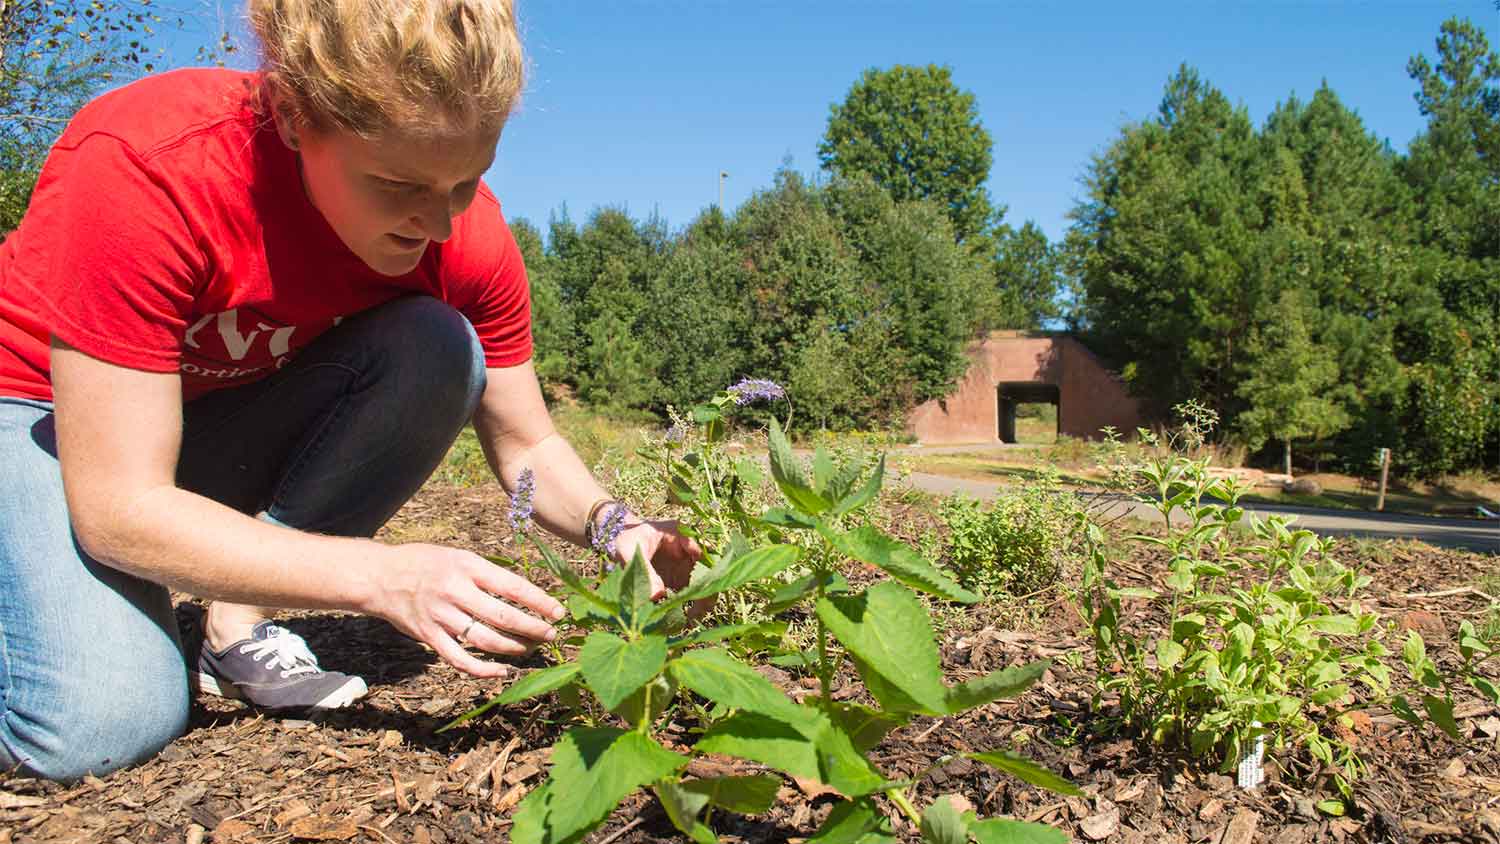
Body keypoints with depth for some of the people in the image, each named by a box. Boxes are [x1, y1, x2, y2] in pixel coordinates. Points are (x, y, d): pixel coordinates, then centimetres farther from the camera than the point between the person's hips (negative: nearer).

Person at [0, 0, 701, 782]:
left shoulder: (468, 238, -21)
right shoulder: (145, 167, -35)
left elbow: (525, 446, -10)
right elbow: (118, 509, -34)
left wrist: (615, 526, -31)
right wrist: (386, 577, -43)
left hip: (225, 412, 4)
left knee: (437, 347, -25)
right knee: (101, 722, -29)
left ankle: (235, 625, -13)